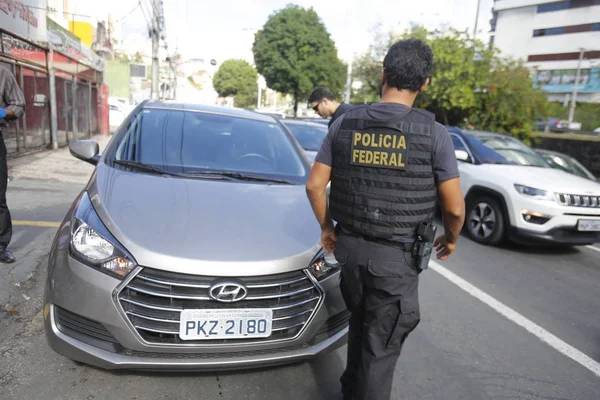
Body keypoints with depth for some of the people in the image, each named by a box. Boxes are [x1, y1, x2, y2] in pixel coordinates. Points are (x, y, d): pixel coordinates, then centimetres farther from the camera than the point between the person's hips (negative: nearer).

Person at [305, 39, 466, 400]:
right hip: (397, 256, -4)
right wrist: (451, 238, 13)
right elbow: (454, 207, -8)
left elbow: (315, 186, -1)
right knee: (380, 347, 11)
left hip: (350, 246, 5)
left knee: (360, 325, 27)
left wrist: (327, 228, 14)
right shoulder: (434, 133, -11)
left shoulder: (345, 123, -2)